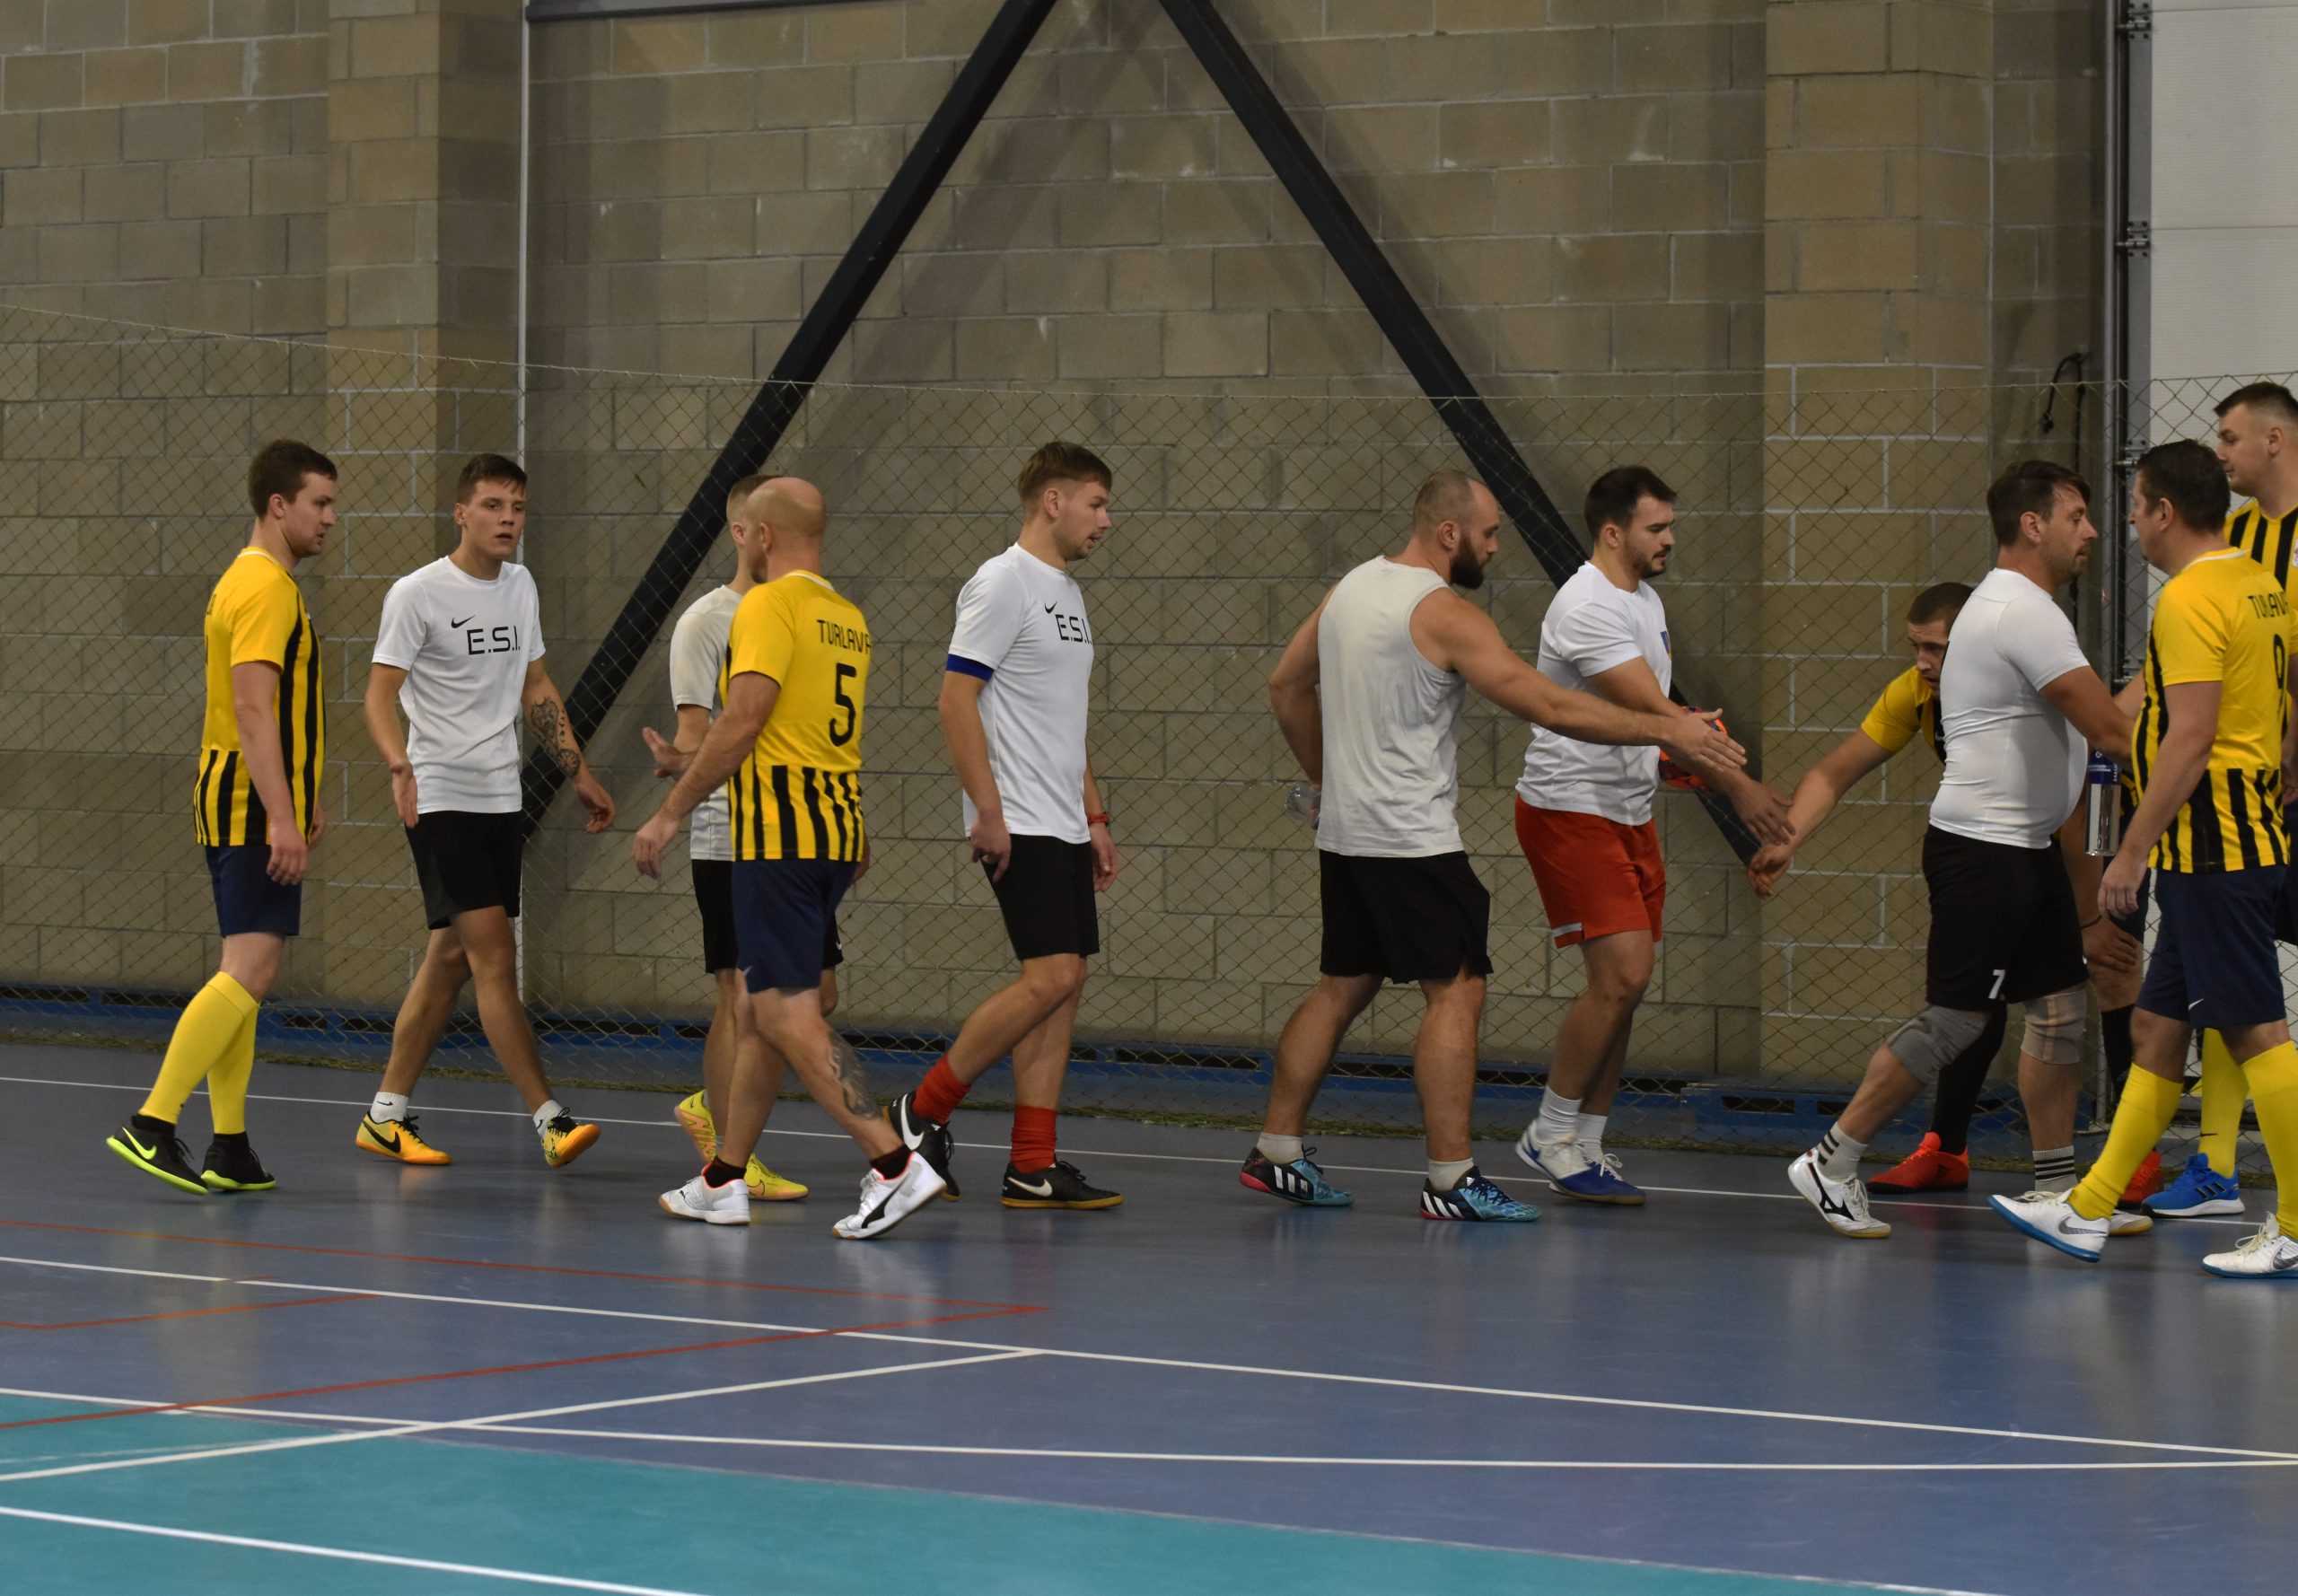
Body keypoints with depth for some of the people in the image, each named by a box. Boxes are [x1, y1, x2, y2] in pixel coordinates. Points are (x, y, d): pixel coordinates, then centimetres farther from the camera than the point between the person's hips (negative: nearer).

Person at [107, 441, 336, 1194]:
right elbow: (253, 710, -22)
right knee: (251, 969, -15)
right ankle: (152, 1124, -20)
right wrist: (283, 818, -25)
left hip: (239, 807, 11)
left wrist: (301, 800, 30)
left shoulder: (250, 580, 19)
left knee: (245, 972, 10)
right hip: (255, 810, -11)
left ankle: (228, 1149, 11)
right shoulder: (266, 588, -14)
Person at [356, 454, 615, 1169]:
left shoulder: (519, 586, 11)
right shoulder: (417, 593, -10)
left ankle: (386, 1115, 18)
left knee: (450, 959, 9)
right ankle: (549, 1118, -15)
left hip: (500, 799, 7)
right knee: (495, 956, -13)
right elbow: (380, 695, -13)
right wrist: (402, 766, -31)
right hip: (440, 799, -7)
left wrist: (580, 775, 17)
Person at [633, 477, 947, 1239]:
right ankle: (724, 1181, 22)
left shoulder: (770, 606, -11)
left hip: (779, 833, -9)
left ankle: (894, 1164, -20)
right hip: (837, 828, 9)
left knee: (788, 1010, -10)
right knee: (765, 1004, 16)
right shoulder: (847, 617, 15)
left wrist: (668, 815, -14)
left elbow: (743, 722, -19)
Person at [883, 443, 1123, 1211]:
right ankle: (922, 1112, -3)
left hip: (1064, 828, 9)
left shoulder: (1066, 592, 19)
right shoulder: (1003, 582, -10)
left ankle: (1032, 1167, 4)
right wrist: (988, 810, -19)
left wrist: (1094, 817, 22)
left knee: (1063, 985, 4)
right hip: (1019, 828, -9)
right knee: (1051, 976, -15)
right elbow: (956, 698, -15)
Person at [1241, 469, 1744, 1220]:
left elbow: (1287, 686, 20)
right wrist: (1666, 729, -16)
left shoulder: (1351, 588, 10)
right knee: (1455, 992, -6)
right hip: (1412, 840, -9)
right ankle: (1451, 1179, -9)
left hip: (1346, 832, 9)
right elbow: (1548, 706, -20)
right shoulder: (1445, 614, -15)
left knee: (1341, 988, 16)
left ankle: (1276, 1152, 18)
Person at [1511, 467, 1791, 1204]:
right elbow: (1652, 713, -25)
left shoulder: (1646, 601, 13)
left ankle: (1586, 1146, 13)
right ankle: (1549, 1134, -3)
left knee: (1623, 985, 6)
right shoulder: (1588, 608, -19)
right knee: (1621, 974, -16)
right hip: (1570, 811, -9)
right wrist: (1737, 785, -26)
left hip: (1630, 812, 9)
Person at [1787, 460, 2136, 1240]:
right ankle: (1831, 1163, 3)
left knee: (2060, 1010, 9)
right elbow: (2111, 729, -22)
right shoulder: (2024, 613, -18)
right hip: (1983, 847, -11)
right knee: (1953, 1020, -6)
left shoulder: (2015, 606, 16)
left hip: (2024, 846, 11)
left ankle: (2056, 1189, 13)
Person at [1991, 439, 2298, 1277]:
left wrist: (2133, 852, -17)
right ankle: (2089, 1209, 17)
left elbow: (2189, 741, -21)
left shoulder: (2191, 599, -15)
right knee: (2157, 1027, 12)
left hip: (2211, 847, -10)